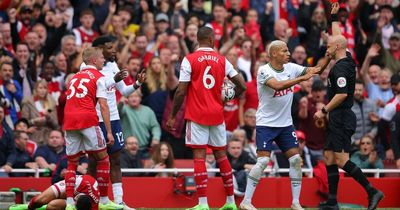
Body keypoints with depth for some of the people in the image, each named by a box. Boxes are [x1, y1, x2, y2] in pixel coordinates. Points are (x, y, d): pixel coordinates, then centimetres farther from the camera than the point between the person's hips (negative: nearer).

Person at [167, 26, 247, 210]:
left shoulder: (189, 60, -6)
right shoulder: (222, 60, 4)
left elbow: (181, 92, -9)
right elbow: (242, 86, 3)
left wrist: (172, 116, -1)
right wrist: (228, 97, 23)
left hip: (197, 115, -3)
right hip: (217, 114, 3)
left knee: (199, 156, -4)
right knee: (221, 155, 13)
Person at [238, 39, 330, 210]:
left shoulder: (291, 68, 1)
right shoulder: (264, 71, -17)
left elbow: (315, 70, 2)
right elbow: (277, 85, -34)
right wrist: (302, 78, -36)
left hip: (286, 124, 6)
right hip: (266, 124, -6)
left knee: (296, 159, -1)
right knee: (263, 160, -13)